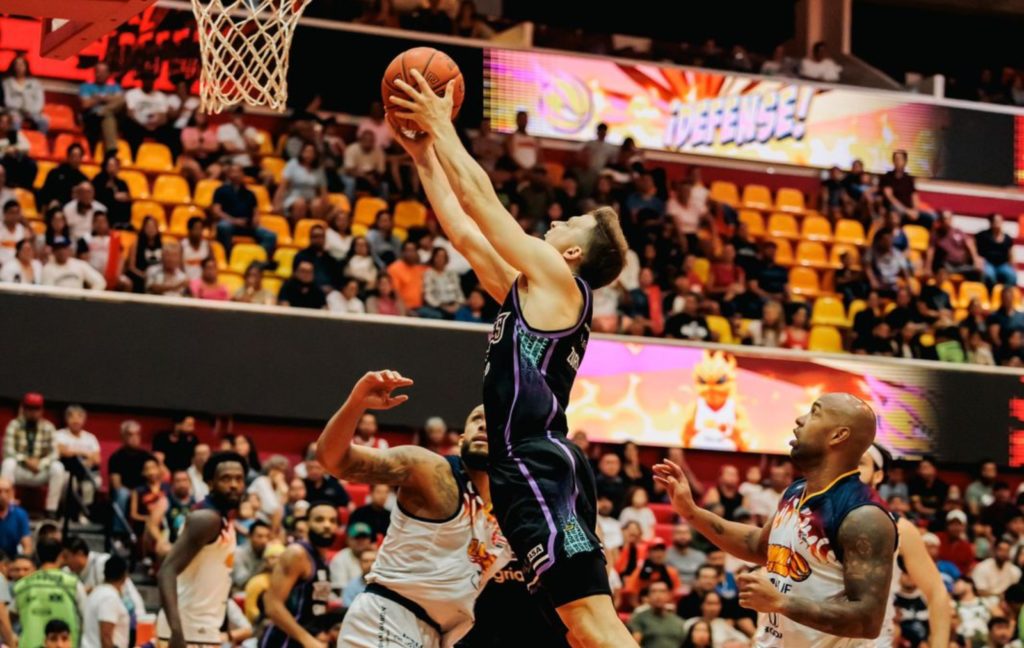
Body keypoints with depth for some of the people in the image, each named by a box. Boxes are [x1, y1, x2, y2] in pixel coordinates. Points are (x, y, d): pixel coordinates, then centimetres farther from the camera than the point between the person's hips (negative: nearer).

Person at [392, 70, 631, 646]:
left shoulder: (556, 276, -1)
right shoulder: (529, 289, 23)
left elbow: (480, 197, 0)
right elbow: (463, 230, 29)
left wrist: (442, 124, 10)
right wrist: (424, 153, 30)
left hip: (542, 468, -10)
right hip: (531, 468, 10)